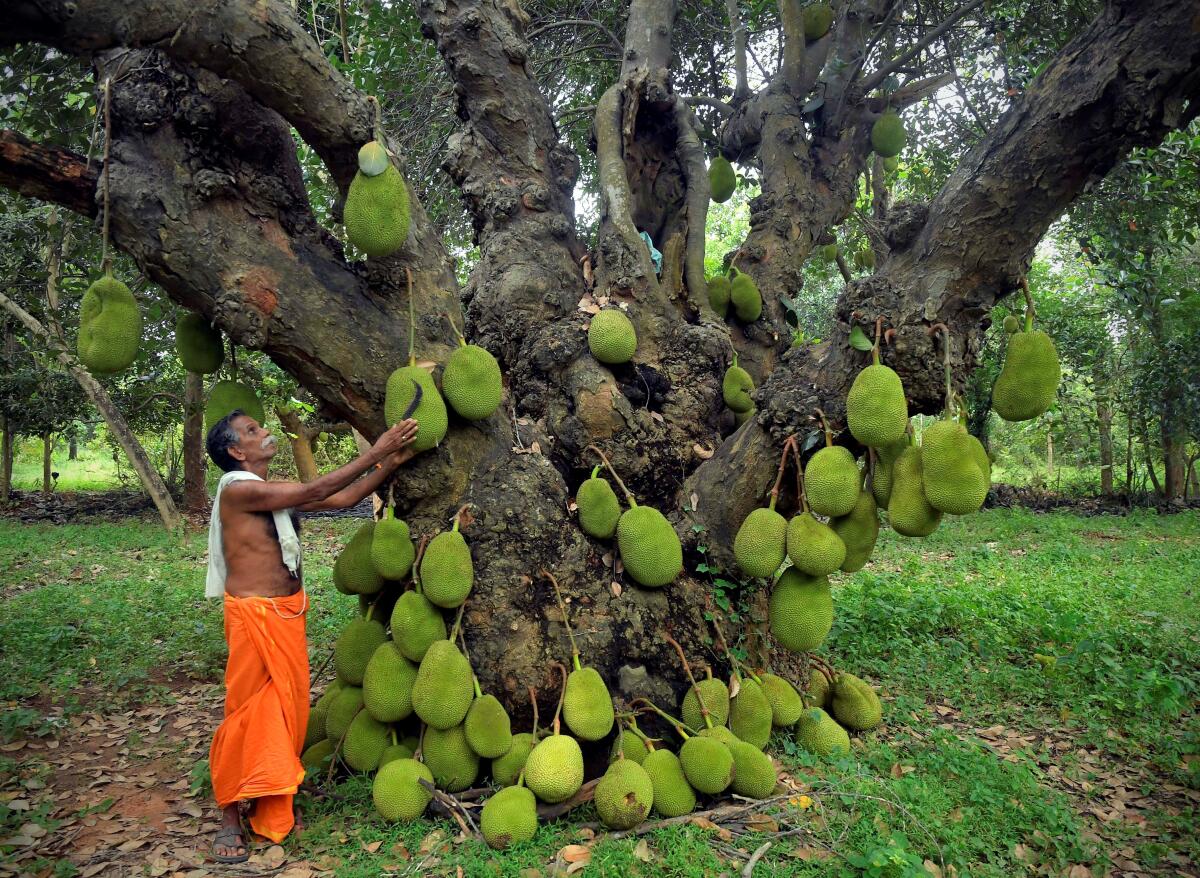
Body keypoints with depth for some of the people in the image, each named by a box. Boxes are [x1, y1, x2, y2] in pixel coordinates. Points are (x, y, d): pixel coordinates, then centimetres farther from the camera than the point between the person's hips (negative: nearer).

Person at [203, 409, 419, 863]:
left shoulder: (274, 491, 10)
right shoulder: (237, 488, -16)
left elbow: (341, 499, 6)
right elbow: (314, 492, -24)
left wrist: (392, 461, -2)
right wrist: (375, 451, -22)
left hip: (288, 613, 8)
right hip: (254, 616, -8)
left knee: (287, 708, 14)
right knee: (250, 714, 1)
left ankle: (271, 803, 29)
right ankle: (231, 817, 16)